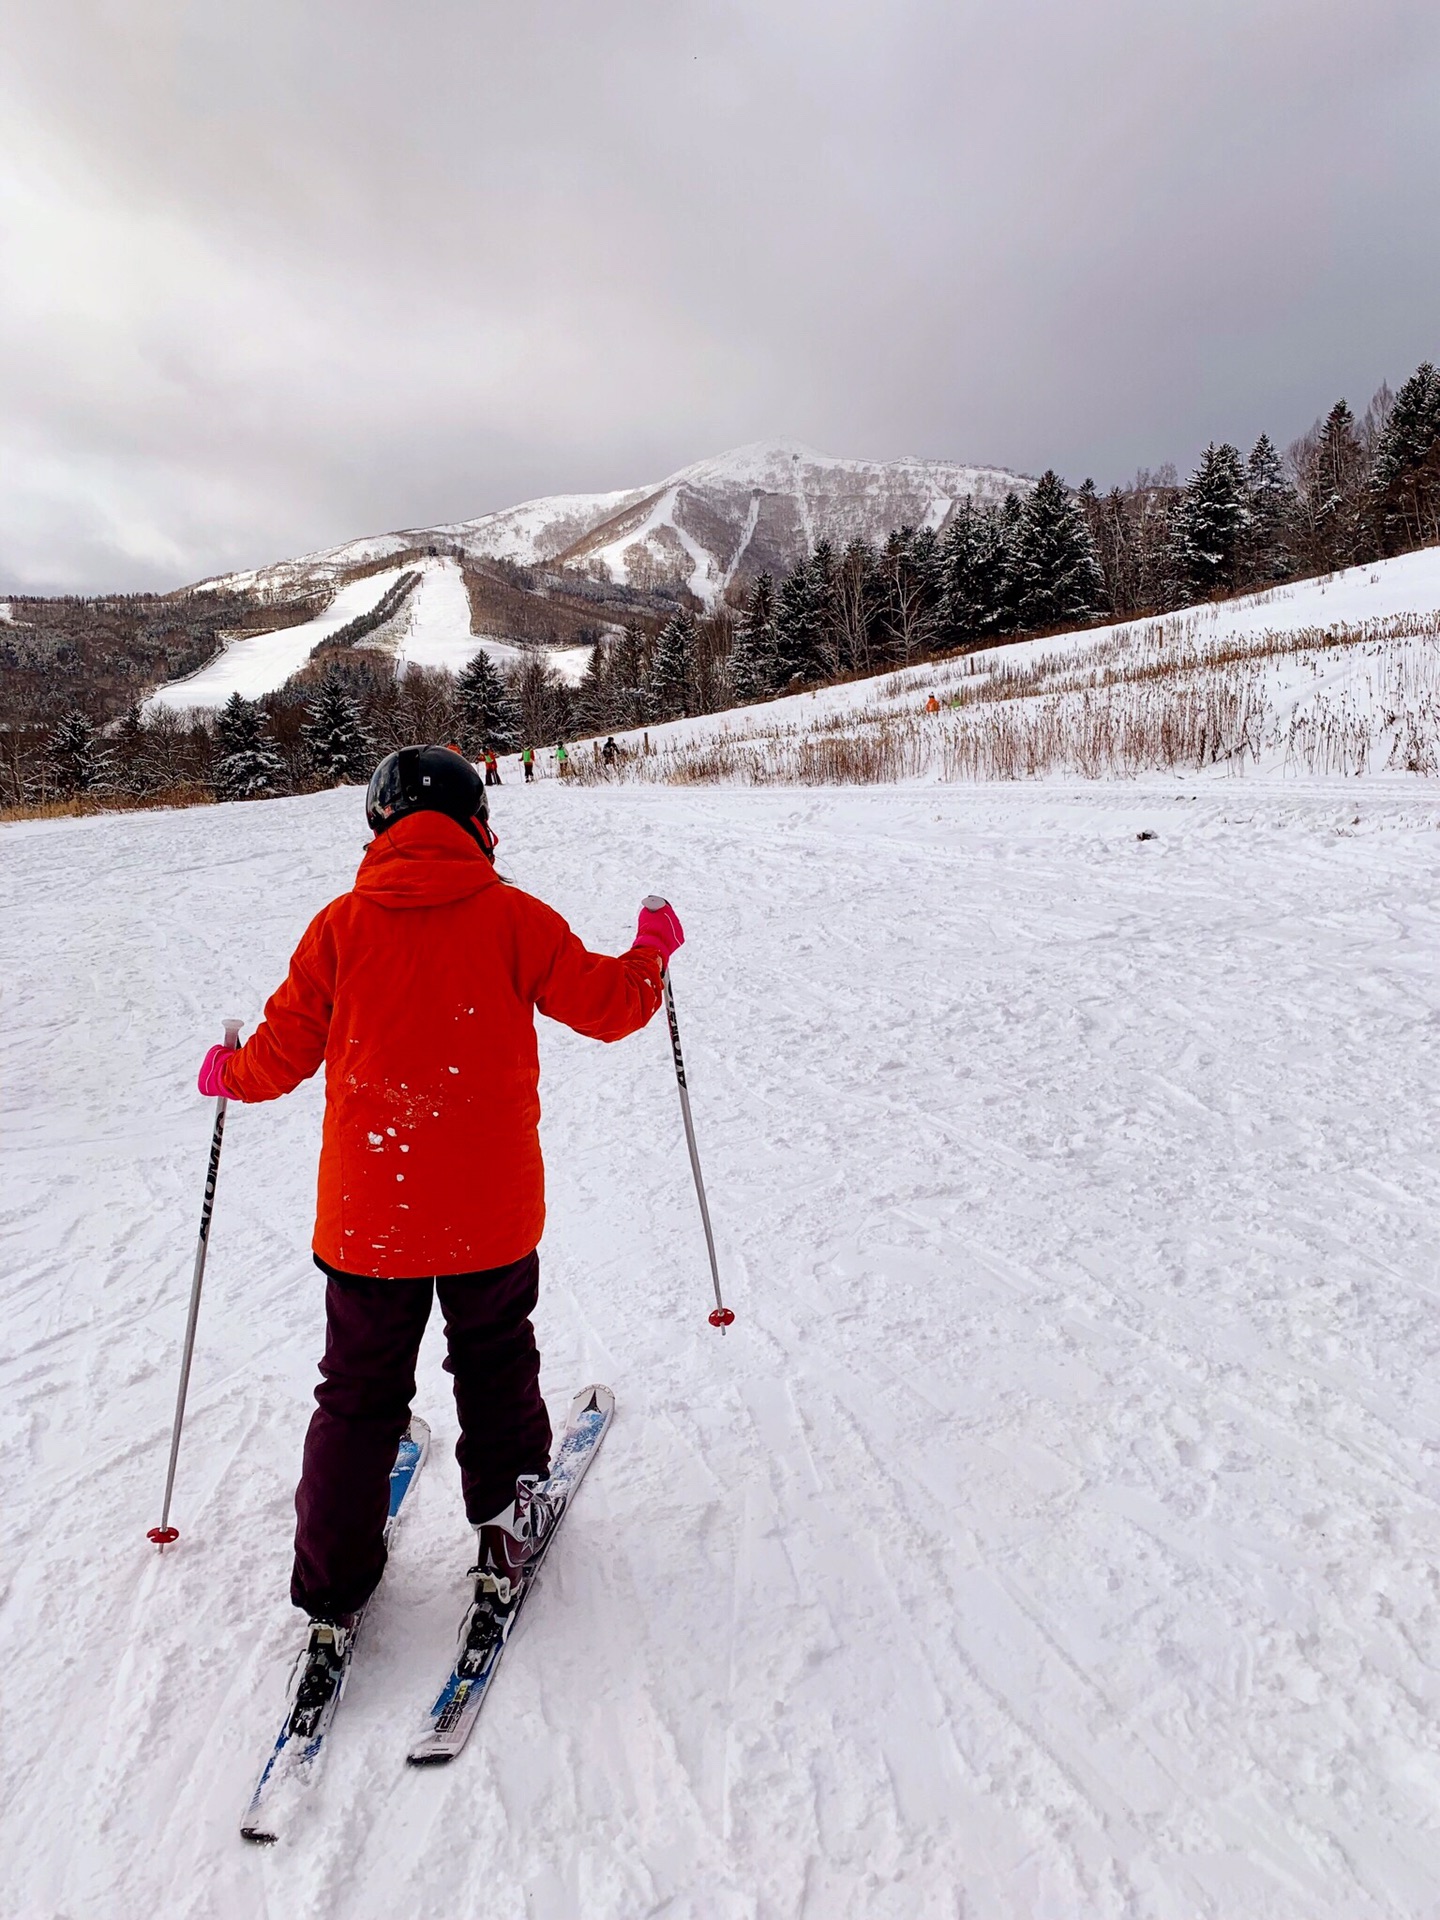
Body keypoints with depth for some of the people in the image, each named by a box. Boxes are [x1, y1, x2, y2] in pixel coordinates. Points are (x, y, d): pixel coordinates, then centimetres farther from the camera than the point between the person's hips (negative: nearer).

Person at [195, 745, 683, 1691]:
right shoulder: (513, 917, -8)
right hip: (490, 1211, -1)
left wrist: (227, 1072, 24)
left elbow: (283, 1054, 2)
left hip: (367, 1211, 1)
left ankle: (334, 1593, 24)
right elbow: (610, 1005, -3)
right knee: (496, 1367, 23)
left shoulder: (341, 924, -3)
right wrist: (653, 950, 17)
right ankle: (506, 1527, 35)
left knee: (360, 1395, 17)